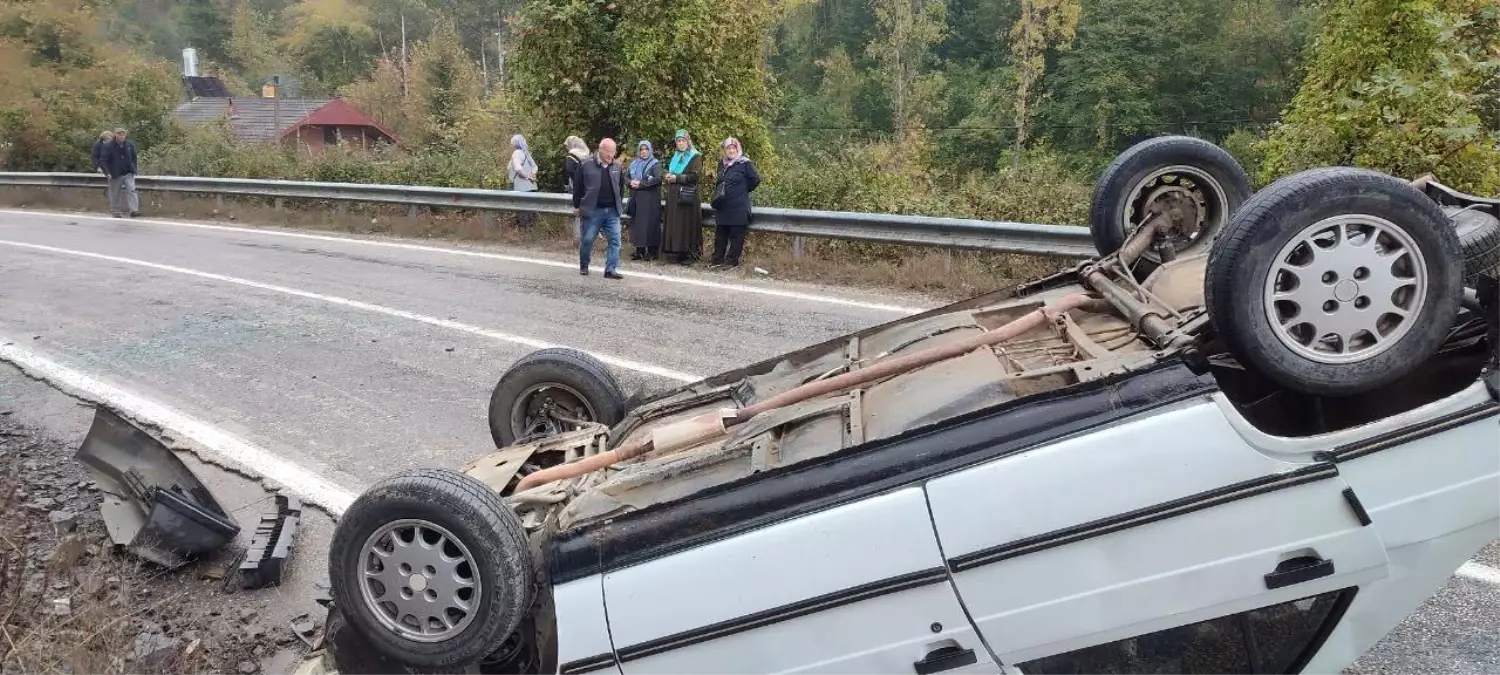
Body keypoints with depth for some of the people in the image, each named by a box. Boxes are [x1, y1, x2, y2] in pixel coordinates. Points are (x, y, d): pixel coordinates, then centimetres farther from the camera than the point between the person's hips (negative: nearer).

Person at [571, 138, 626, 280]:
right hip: (593, 210, -3)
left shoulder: (617, 167, 7)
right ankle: (583, 266, 25)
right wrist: (577, 205, 1)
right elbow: (577, 186, 0)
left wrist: (619, 204, 14)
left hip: (612, 211, 3)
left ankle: (610, 270, 0)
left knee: (615, 240, -4)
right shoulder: (586, 165, -5)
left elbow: (621, 187, 18)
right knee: (587, 240, 6)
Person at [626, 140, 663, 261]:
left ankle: (651, 251, -3)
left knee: (649, 223, -7)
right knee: (637, 223, 3)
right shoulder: (634, 164, 17)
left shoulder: (655, 163, 0)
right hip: (636, 198, 6)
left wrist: (641, 183, -15)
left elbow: (658, 179, -13)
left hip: (650, 199, -6)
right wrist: (631, 182, -5)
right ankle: (639, 250, 9)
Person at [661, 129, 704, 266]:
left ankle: (691, 254, -5)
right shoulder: (676, 156, 20)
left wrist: (677, 177, -14)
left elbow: (695, 175, -12)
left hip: (687, 196, -7)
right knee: (675, 224, 3)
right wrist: (668, 176, 5)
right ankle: (680, 251, 7)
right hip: (674, 195, 7)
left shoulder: (695, 157, -1)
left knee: (687, 224, -8)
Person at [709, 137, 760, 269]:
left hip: (739, 207, -6)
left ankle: (732, 260, 4)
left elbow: (755, 179, -5)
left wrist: (743, 190, 2)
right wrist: (717, 195, 14)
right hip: (722, 207, 6)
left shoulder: (745, 163, -6)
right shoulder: (722, 165, 15)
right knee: (720, 234, 8)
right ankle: (718, 259, 13)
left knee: (736, 235, -1)